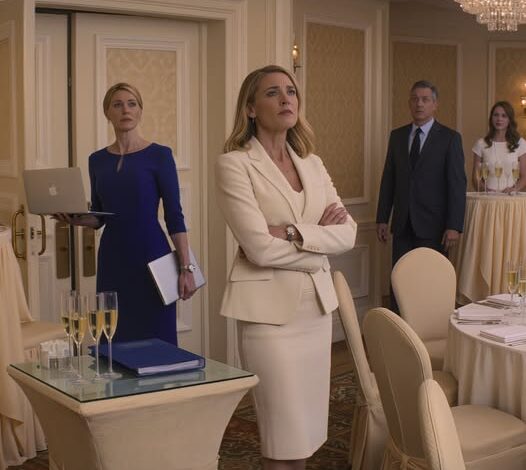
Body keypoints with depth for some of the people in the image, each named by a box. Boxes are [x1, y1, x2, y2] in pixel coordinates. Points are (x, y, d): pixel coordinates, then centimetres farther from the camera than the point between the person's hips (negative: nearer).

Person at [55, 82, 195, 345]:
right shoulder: (97, 160, 9)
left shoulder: (159, 155, -4)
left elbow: (174, 215, -6)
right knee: (115, 340, 7)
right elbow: (98, 217, 15)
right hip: (112, 258, 5)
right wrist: (75, 219, -6)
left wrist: (185, 267, -12)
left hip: (151, 256, -4)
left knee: (155, 338, -1)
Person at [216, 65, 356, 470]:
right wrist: (321, 240, -7)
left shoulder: (312, 163, 11)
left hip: (317, 304, 6)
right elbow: (260, 248, -18)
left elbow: (348, 233, 1)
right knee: (287, 437, 0)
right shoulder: (234, 163, -9)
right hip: (270, 308, -6)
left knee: (308, 430, 12)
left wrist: (294, 234, -14)